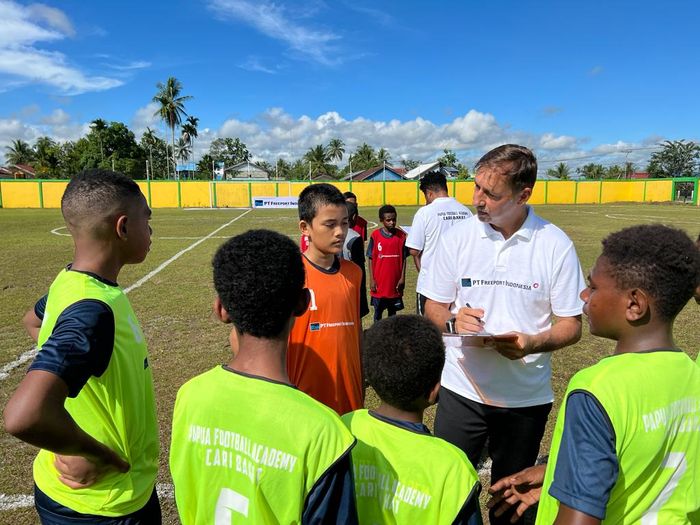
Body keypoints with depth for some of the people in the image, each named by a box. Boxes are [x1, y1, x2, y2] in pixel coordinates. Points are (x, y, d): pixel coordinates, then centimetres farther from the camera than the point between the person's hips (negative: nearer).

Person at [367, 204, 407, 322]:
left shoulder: (401, 235, -2)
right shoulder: (375, 235, -6)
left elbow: (403, 259, 2)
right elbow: (371, 259, -2)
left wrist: (402, 278, -2)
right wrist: (372, 280, -5)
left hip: (395, 283, 1)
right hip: (379, 283, -1)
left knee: (393, 311, 13)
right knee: (378, 312, 10)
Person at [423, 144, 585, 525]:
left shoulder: (555, 245, -9)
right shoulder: (456, 237, -5)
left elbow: (571, 325, -3)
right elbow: (433, 307, 3)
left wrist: (533, 343, -23)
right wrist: (453, 319, -19)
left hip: (526, 396, 0)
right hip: (462, 389, 1)